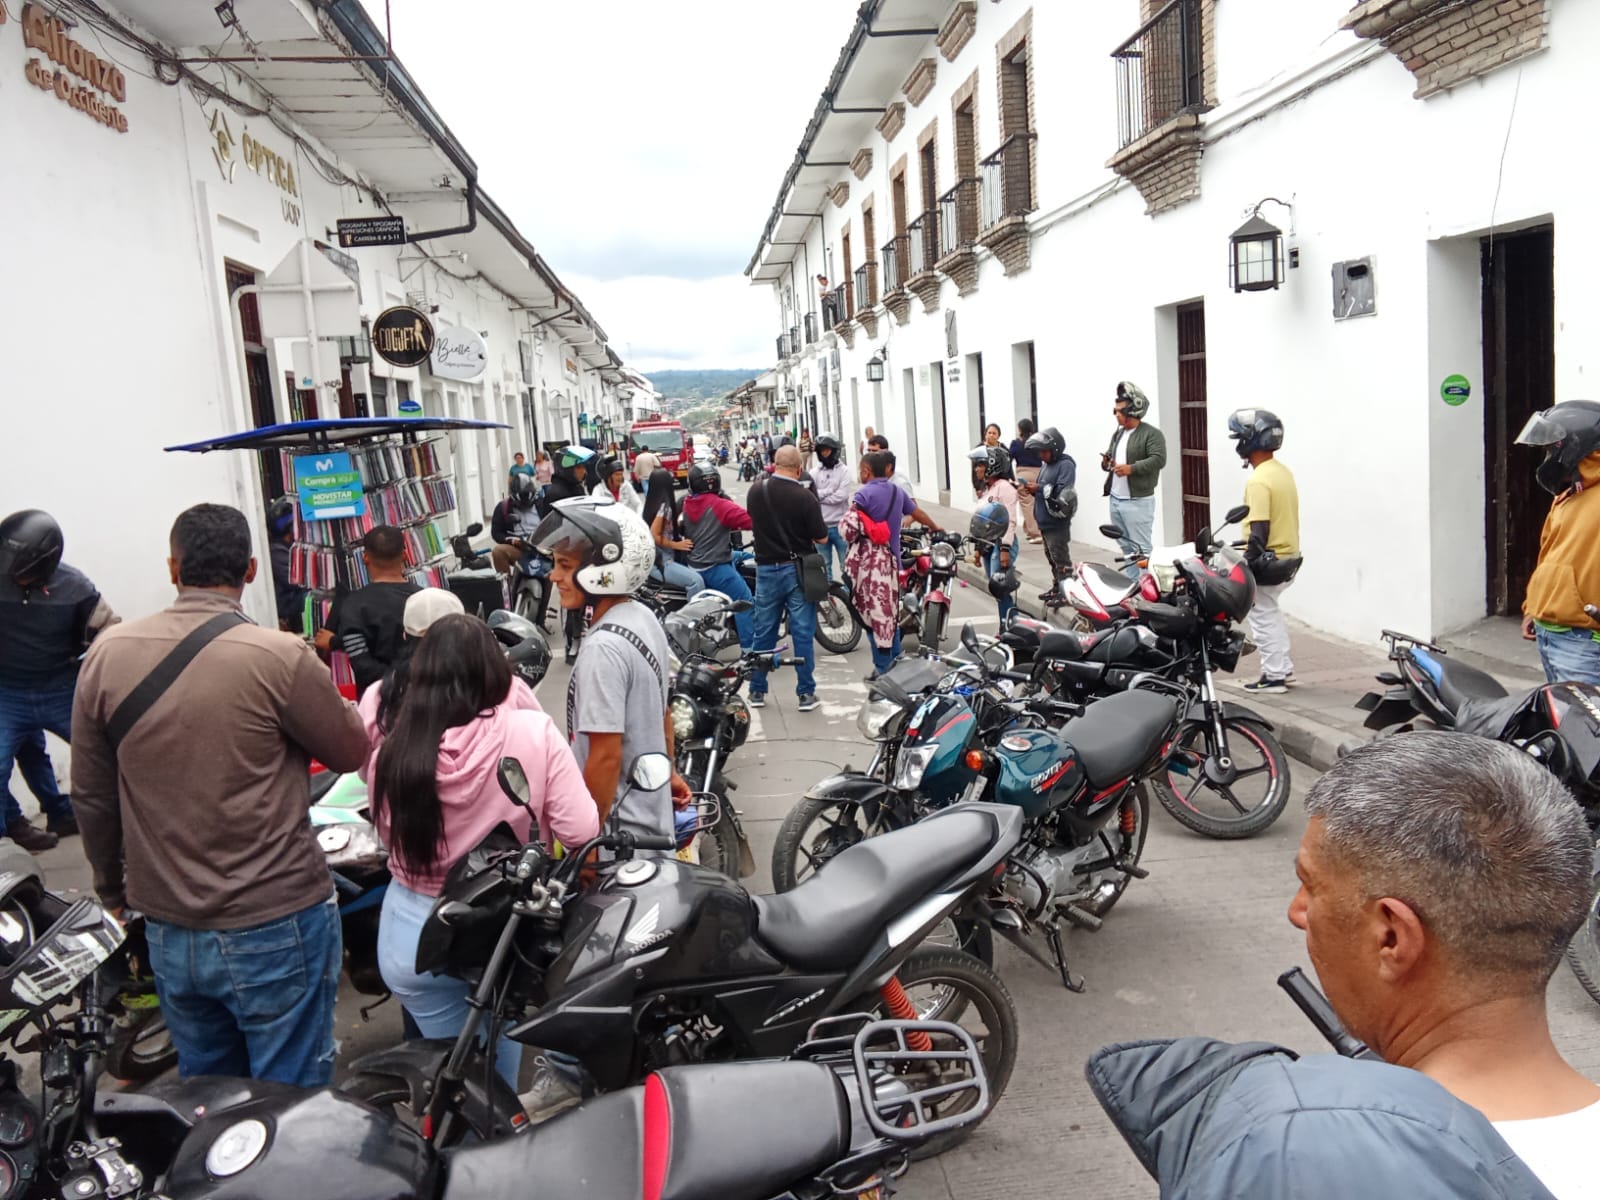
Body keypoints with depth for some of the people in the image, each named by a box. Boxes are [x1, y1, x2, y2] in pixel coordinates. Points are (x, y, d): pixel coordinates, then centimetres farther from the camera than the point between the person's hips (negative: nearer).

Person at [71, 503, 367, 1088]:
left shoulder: (107, 654, -4)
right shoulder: (281, 658, -19)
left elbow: (90, 795, 5)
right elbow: (351, 752, -5)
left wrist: (112, 888, 19)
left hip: (167, 932, 5)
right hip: (275, 929, -5)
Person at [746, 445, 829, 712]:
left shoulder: (755, 490, -3)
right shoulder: (805, 496, -15)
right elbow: (822, 538, -10)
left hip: (766, 569, 3)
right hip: (798, 570, -3)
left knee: (764, 632, 13)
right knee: (803, 633, 4)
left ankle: (757, 690, 20)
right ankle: (806, 693, 8)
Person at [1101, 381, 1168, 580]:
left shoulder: (1152, 434, -9)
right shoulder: (1118, 433, 17)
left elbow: (1158, 459, -20)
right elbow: (1111, 455, 26)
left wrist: (1131, 468, -27)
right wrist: (1105, 463, 1)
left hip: (1138, 502, -8)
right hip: (1115, 500, 8)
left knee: (1141, 550, -8)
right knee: (1126, 547, 15)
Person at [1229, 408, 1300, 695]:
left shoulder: (1259, 480, -20)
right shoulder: (1283, 472, 9)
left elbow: (1259, 530, -24)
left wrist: (1249, 565, -19)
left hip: (1267, 562, -9)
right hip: (1288, 556, 10)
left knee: (1263, 616, 1)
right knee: (1270, 612, 22)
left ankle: (1274, 677, 7)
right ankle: (1283, 668, 28)